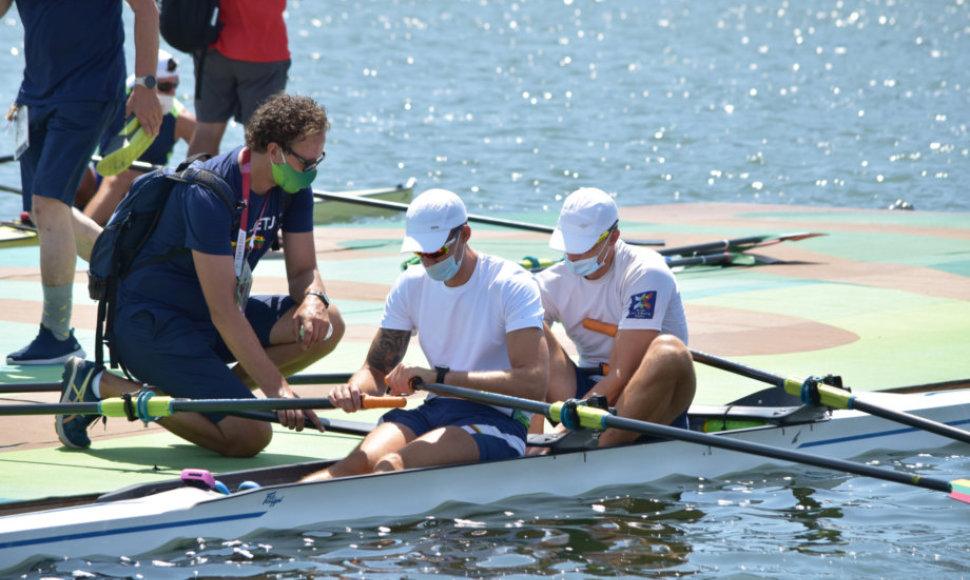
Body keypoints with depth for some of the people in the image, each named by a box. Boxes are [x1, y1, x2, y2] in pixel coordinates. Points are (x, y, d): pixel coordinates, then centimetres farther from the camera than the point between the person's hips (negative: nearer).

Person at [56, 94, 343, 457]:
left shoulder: (293, 190, 0)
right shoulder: (208, 194, -26)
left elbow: (304, 270, 6)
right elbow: (222, 309, -28)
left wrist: (312, 300, -20)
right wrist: (276, 388, -31)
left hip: (207, 323, 8)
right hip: (148, 323, -8)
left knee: (325, 325, -12)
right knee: (249, 436, -22)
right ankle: (100, 385, -9)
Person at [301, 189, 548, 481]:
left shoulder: (513, 285, -9)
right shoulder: (411, 285, 10)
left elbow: (533, 384, -21)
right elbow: (376, 368, 14)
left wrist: (438, 377, -28)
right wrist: (355, 390, -13)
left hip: (496, 421, -6)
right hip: (433, 411, 6)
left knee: (391, 465, -33)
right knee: (358, 463, -27)